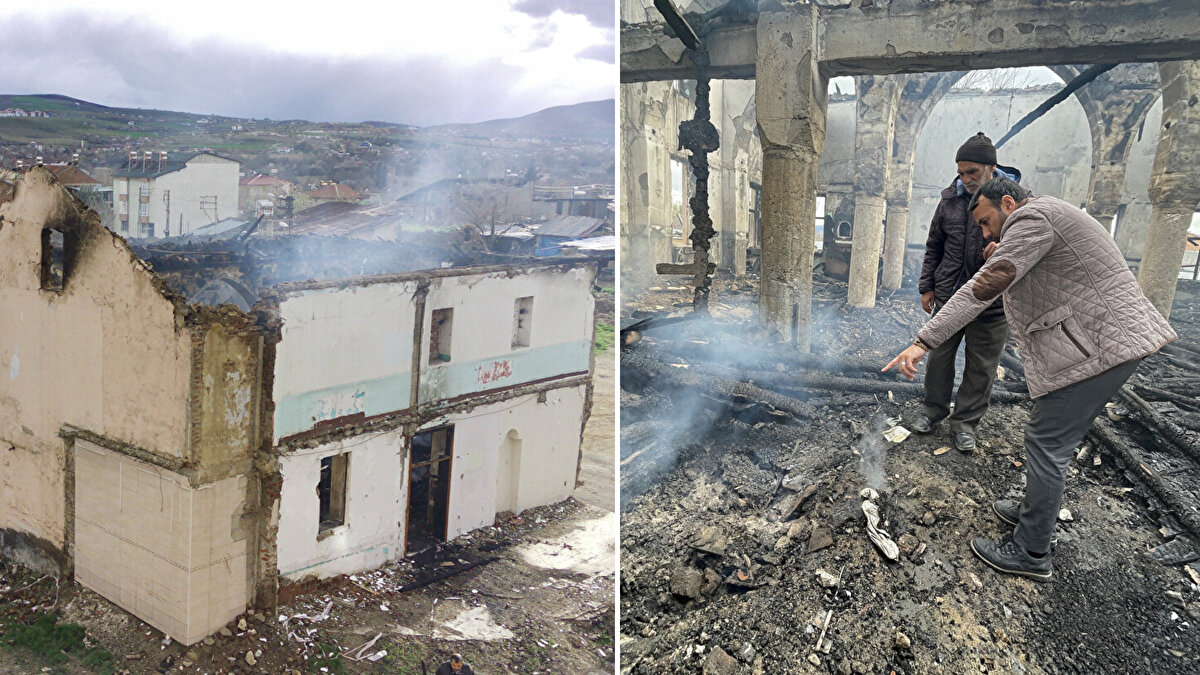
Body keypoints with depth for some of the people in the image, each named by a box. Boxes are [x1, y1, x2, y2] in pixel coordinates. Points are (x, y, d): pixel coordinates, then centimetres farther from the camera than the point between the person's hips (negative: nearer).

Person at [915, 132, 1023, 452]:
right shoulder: (951, 199, 3)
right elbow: (934, 247, 13)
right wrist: (927, 286, 11)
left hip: (992, 302, -3)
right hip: (948, 295, 3)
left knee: (981, 366, 7)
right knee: (939, 355, 12)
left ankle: (965, 421, 21)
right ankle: (935, 410, 30)